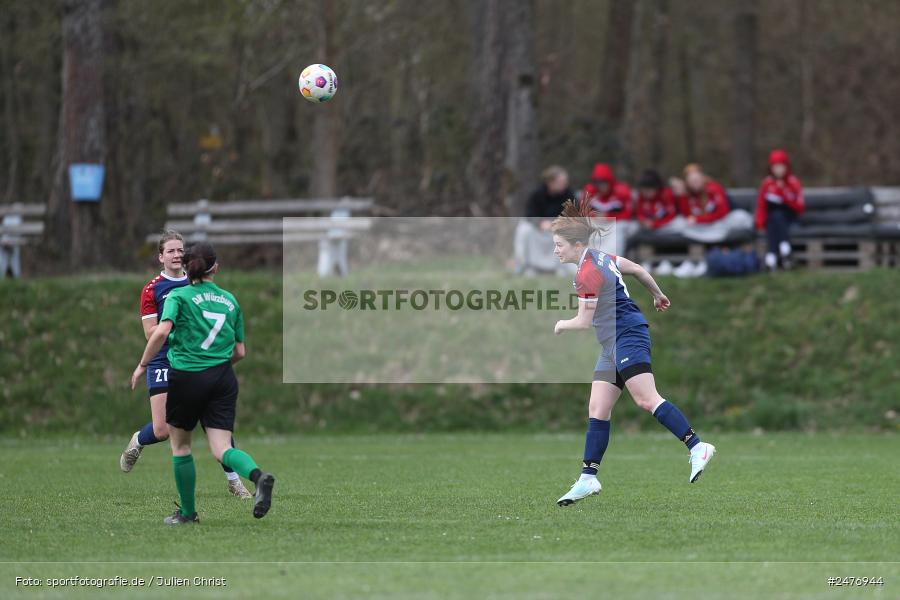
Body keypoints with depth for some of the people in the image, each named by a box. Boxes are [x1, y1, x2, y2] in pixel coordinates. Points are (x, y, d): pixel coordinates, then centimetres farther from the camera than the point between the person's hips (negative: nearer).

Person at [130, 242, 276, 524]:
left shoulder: (179, 296, 0)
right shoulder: (230, 301, 13)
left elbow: (161, 332, -17)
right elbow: (240, 352, 15)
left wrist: (142, 365, -7)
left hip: (187, 378, -3)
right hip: (223, 379, 3)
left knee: (180, 445, 16)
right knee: (222, 449, -4)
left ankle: (187, 512, 23)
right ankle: (258, 475, -35)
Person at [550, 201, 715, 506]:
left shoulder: (587, 274, -16)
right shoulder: (600, 257, 12)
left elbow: (583, 321, -12)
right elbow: (638, 270, 23)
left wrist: (561, 325, 9)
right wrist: (658, 295, 38)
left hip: (627, 337, -10)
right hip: (613, 344, 10)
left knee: (647, 400, -20)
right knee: (597, 409, 5)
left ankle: (697, 448, -21)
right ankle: (588, 478, 3)